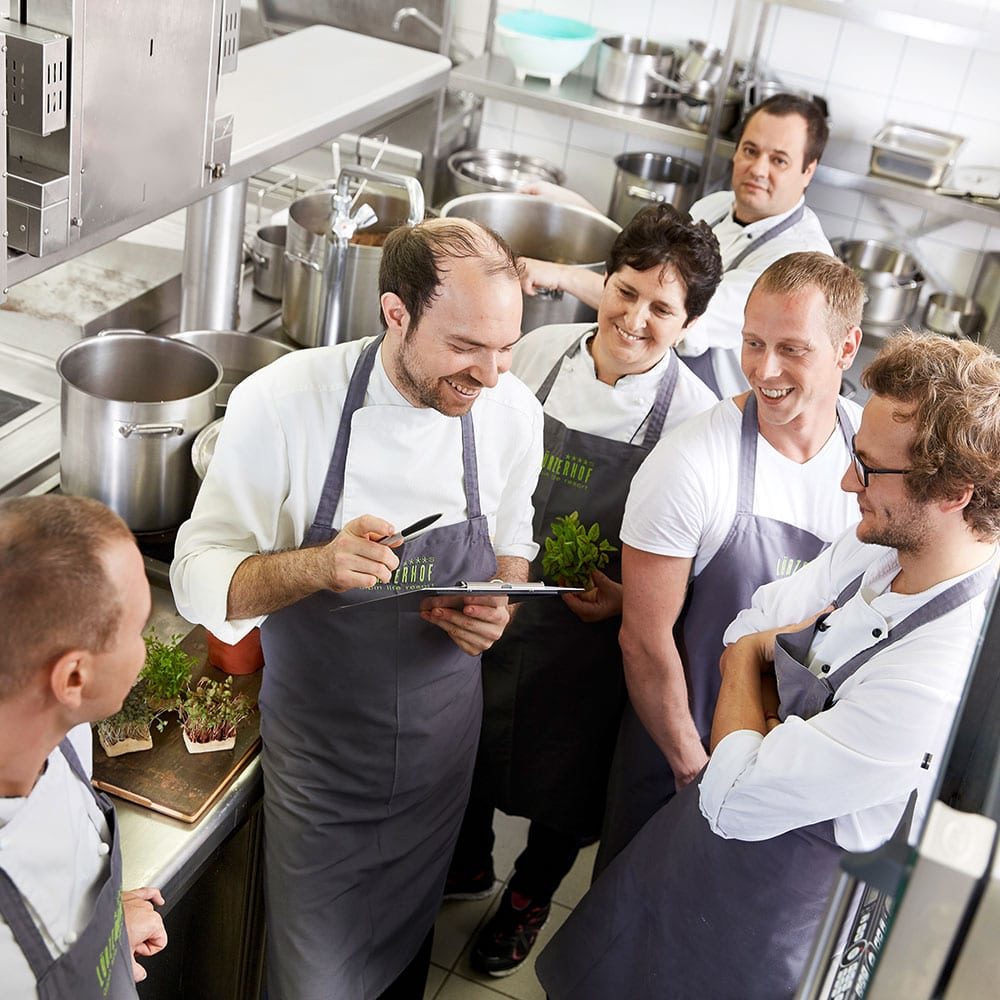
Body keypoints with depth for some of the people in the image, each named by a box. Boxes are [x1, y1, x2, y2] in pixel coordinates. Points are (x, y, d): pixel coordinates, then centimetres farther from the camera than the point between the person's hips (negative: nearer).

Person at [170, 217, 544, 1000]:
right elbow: (200, 579, -16)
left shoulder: (513, 410, -12)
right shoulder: (282, 404, -23)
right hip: (318, 746, -3)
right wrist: (316, 565, -35)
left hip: (443, 735, 3)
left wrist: (498, 611, -15)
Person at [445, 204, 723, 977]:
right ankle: (469, 863, 54)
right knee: (472, 738, 23)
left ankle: (530, 898, 48)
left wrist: (629, 599, -23)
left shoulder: (694, 415, -18)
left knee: (562, 772, 18)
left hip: (589, 632, -3)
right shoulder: (542, 350, -9)